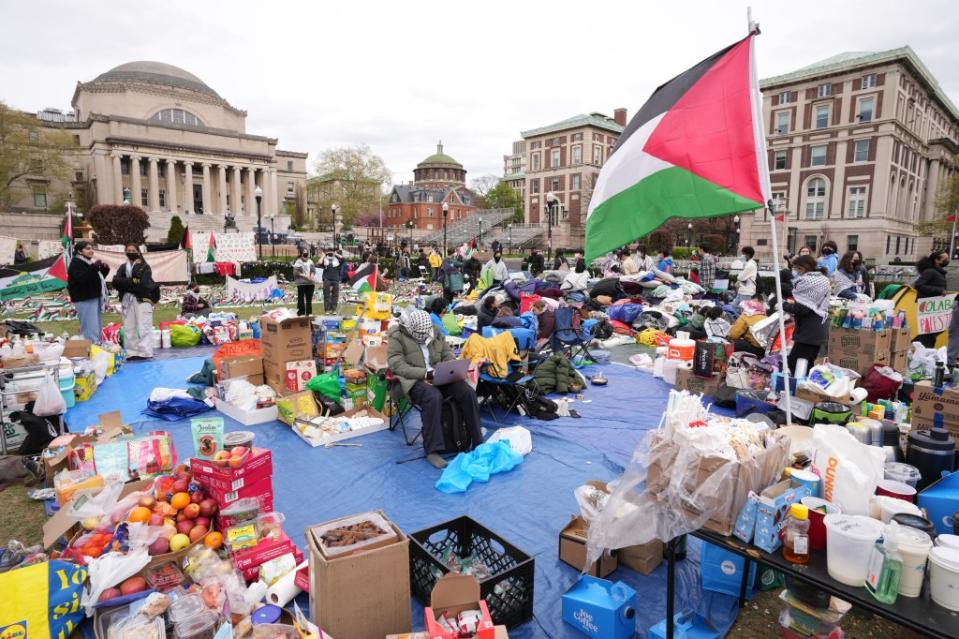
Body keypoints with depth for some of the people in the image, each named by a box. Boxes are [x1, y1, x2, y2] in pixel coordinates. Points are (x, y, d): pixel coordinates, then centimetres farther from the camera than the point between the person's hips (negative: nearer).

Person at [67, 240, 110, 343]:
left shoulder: (90, 262, 18)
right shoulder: (76, 263, -9)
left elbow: (98, 278, 23)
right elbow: (81, 278, -25)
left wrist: (104, 270, 6)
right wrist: (94, 267, -31)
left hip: (95, 297, 10)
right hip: (85, 299, -9)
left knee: (97, 327, 15)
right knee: (90, 329, -13)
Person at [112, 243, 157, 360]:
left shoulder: (145, 267, 3)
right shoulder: (122, 268, 17)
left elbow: (142, 284, -10)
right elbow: (115, 282, 1)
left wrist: (126, 284, -4)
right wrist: (132, 281, -11)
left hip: (142, 300, -5)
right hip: (127, 300, 5)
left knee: (143, 327, -8)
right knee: (128, 328, 5)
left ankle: (144, 352, -9)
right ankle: (131, 353, 10)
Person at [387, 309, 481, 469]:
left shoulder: (435, 331, 13)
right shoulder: (397, 337, -3)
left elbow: (448, 355, 16)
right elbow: (398, 366, -13)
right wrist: (425, 373, -22)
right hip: (414, 380, -5)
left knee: (468, 392, -19)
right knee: (433, 397, -37)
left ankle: (477, 442, -9)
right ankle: (432, 450, -30)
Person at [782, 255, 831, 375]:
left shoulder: (806, 281, -15)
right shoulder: (824, 280, 14)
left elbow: (802, 308, -20)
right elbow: (817, 304, 16)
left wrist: (784, 305, -6)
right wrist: (793, 304, 10)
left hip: (808, 329, -9)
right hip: (820, 328, 9)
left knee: (794, 362, -6)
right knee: (807, 363, 15)